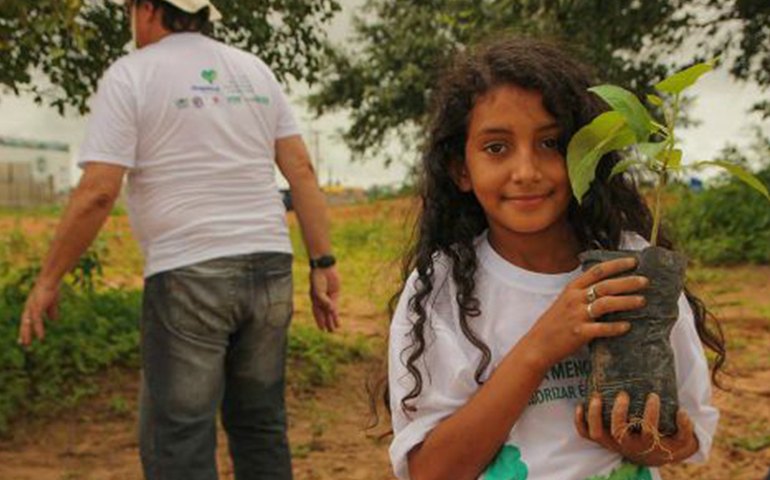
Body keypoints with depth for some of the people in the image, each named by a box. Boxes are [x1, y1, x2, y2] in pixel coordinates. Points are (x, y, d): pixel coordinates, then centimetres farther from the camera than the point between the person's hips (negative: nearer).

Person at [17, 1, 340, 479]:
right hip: (268, 267, 6)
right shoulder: (255, 71, 13)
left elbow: (97, 193, -10)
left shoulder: (133, 74, -2)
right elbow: (302, 170, 6)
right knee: (260, 427, 14)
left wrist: (48, 280, -1)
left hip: (188, 274, -5)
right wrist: (323, 264, 7)